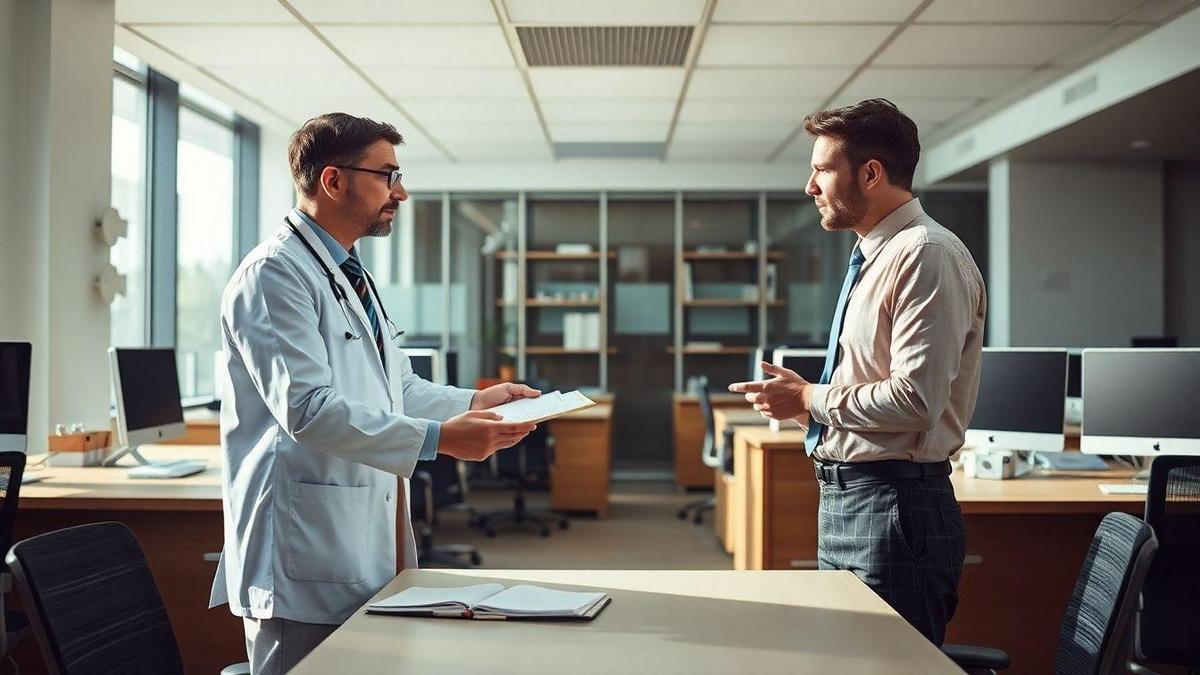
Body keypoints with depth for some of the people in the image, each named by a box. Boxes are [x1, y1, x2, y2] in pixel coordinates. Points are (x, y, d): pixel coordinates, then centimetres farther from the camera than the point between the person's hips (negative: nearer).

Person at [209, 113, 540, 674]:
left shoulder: (351, 275, 19)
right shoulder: (274, 274, -14)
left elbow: (395, 388, 24)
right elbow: (307, 409, -24)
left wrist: (473, 402, 9)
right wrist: (438, 438, -27)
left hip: (365, 542, 10)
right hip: (304, 554, -10)